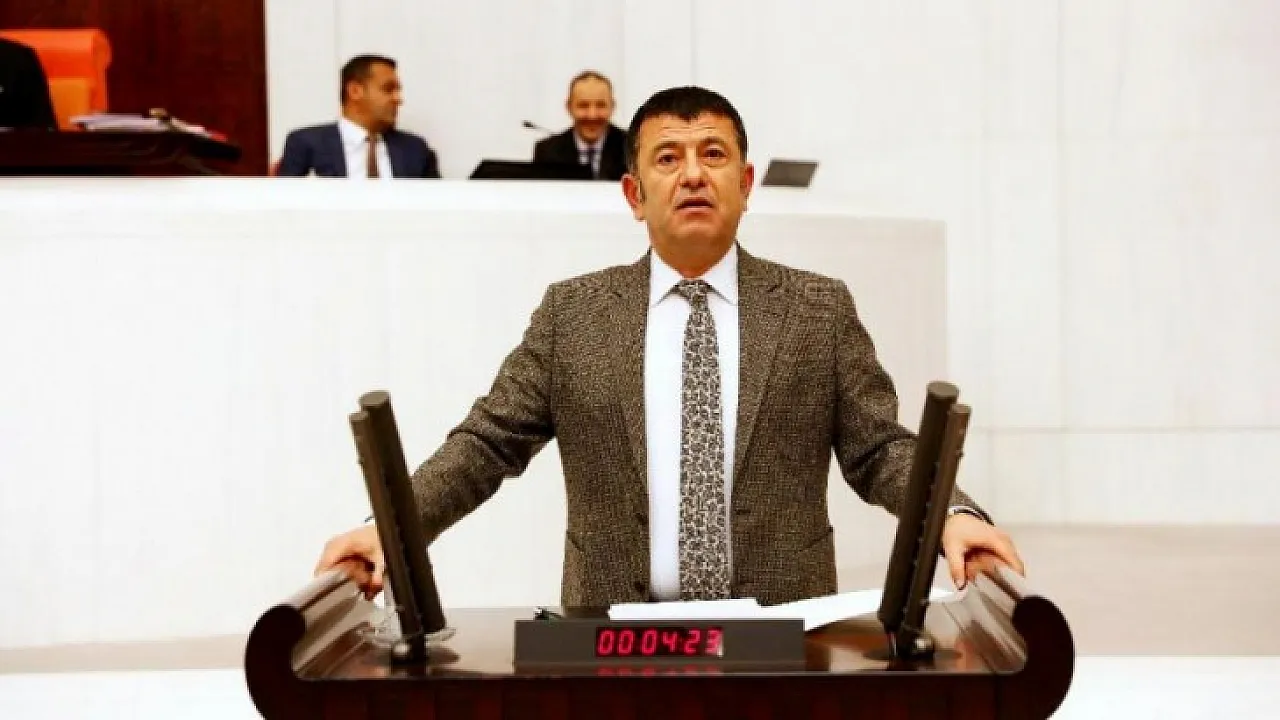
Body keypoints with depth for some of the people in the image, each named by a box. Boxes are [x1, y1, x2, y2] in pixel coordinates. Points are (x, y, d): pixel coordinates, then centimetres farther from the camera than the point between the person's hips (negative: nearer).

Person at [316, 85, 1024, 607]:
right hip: (616, 635, 0)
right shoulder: (571, 313, 7)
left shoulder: (821, 309, 7)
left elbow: (881, 450, 5)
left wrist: (954, 514, -13)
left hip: (783, 632, 0)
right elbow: (486, 444, 6)